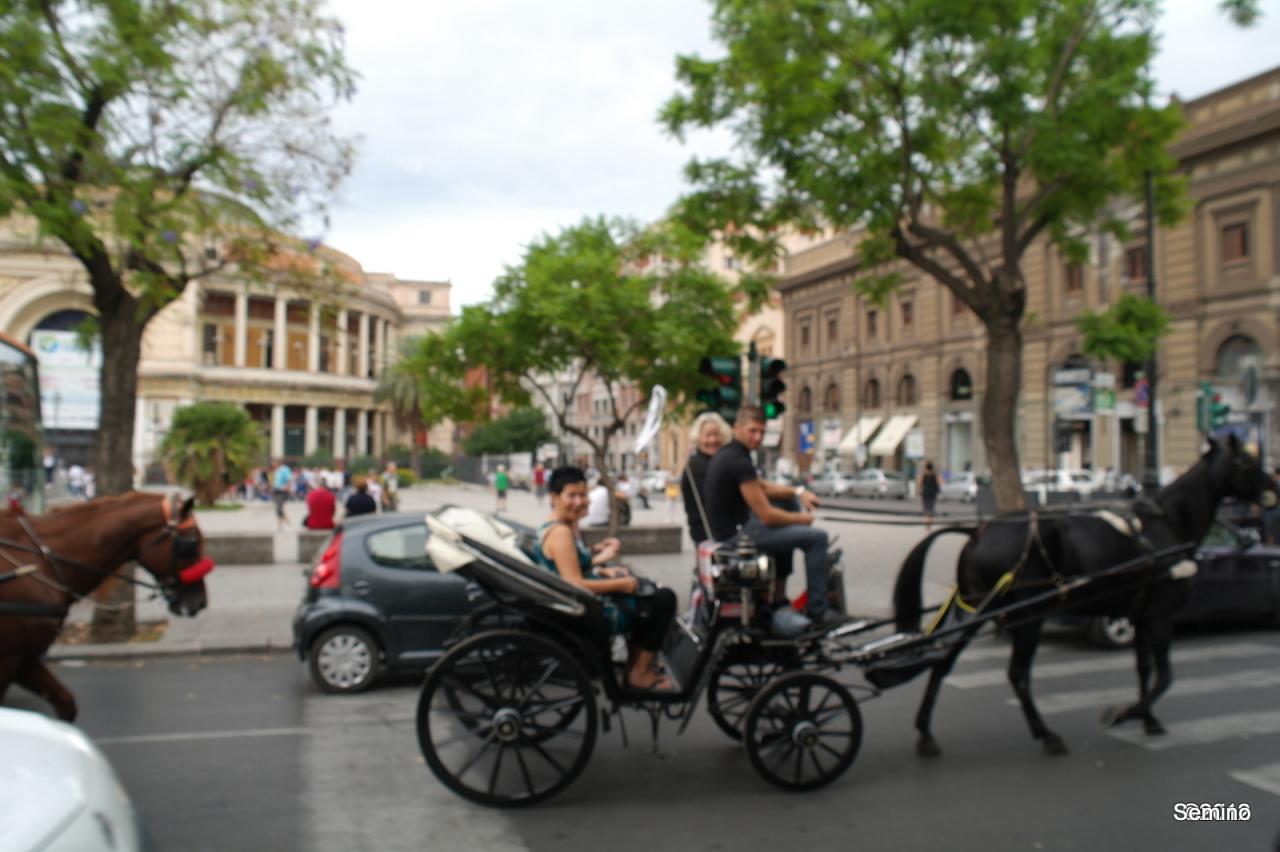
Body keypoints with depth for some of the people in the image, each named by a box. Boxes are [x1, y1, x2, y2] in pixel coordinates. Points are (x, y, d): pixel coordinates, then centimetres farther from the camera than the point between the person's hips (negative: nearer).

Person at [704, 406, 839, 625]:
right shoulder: (739, 462, -23)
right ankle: (817, 609, 3)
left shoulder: (727, 453, 8)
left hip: (728, 525, 10)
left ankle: (778, 597, 31)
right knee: (817, 537, -7)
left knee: (786, 525, 32)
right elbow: (767, 516, -21)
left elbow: (763, 487, 20)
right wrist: (803, 519, -4)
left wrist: (798, 492, 6)